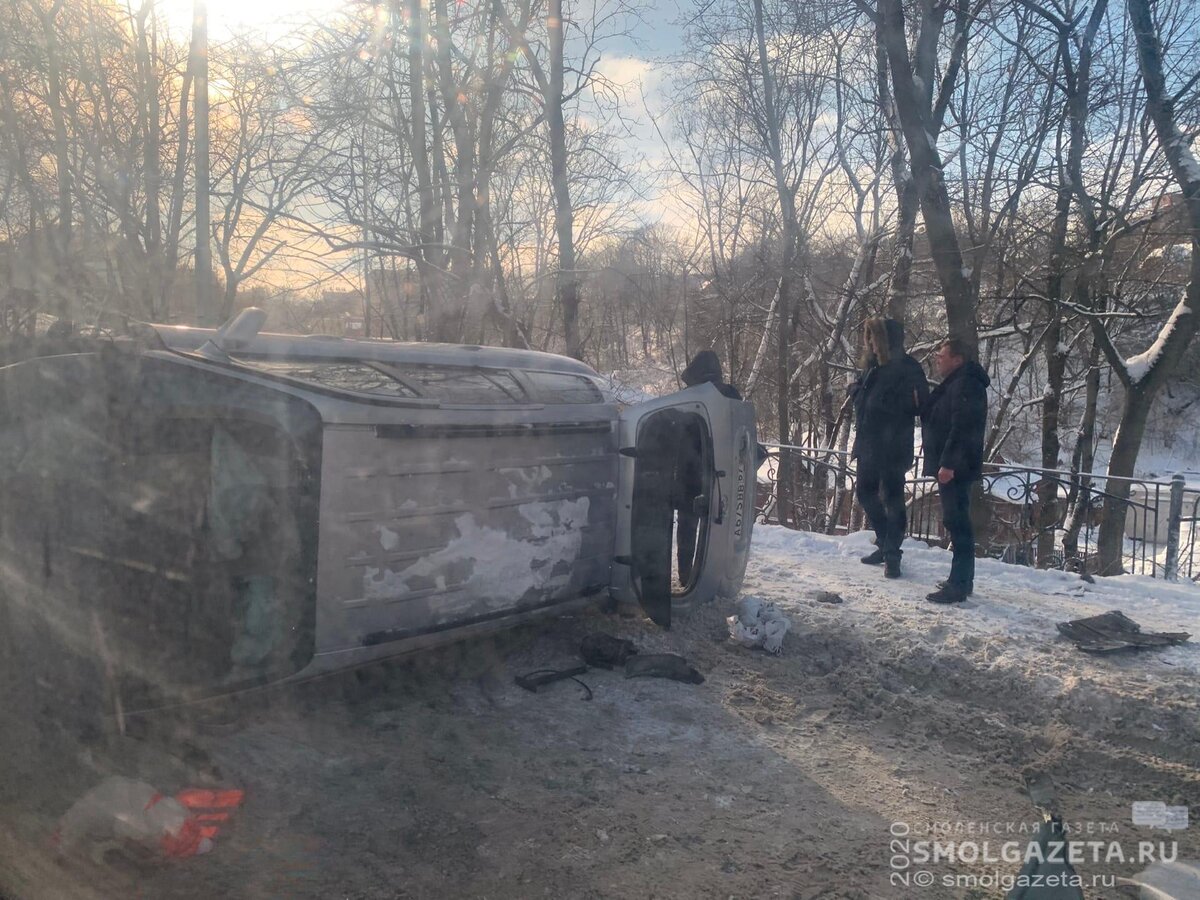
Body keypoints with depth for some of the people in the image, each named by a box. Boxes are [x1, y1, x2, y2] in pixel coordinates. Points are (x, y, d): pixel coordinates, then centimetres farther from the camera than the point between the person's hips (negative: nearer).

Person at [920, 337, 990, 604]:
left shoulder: (965, 385, -15)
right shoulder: (954, 384, 19)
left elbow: (961, 427, -24)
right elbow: (937, 419, 25)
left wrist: (948, 463, -28)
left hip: (955, 467, -11)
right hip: (952, 465, 11)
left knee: (956, 522, -10)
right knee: (957, 522, 14)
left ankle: (959, 584, -9)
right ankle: (961, 579, 21)